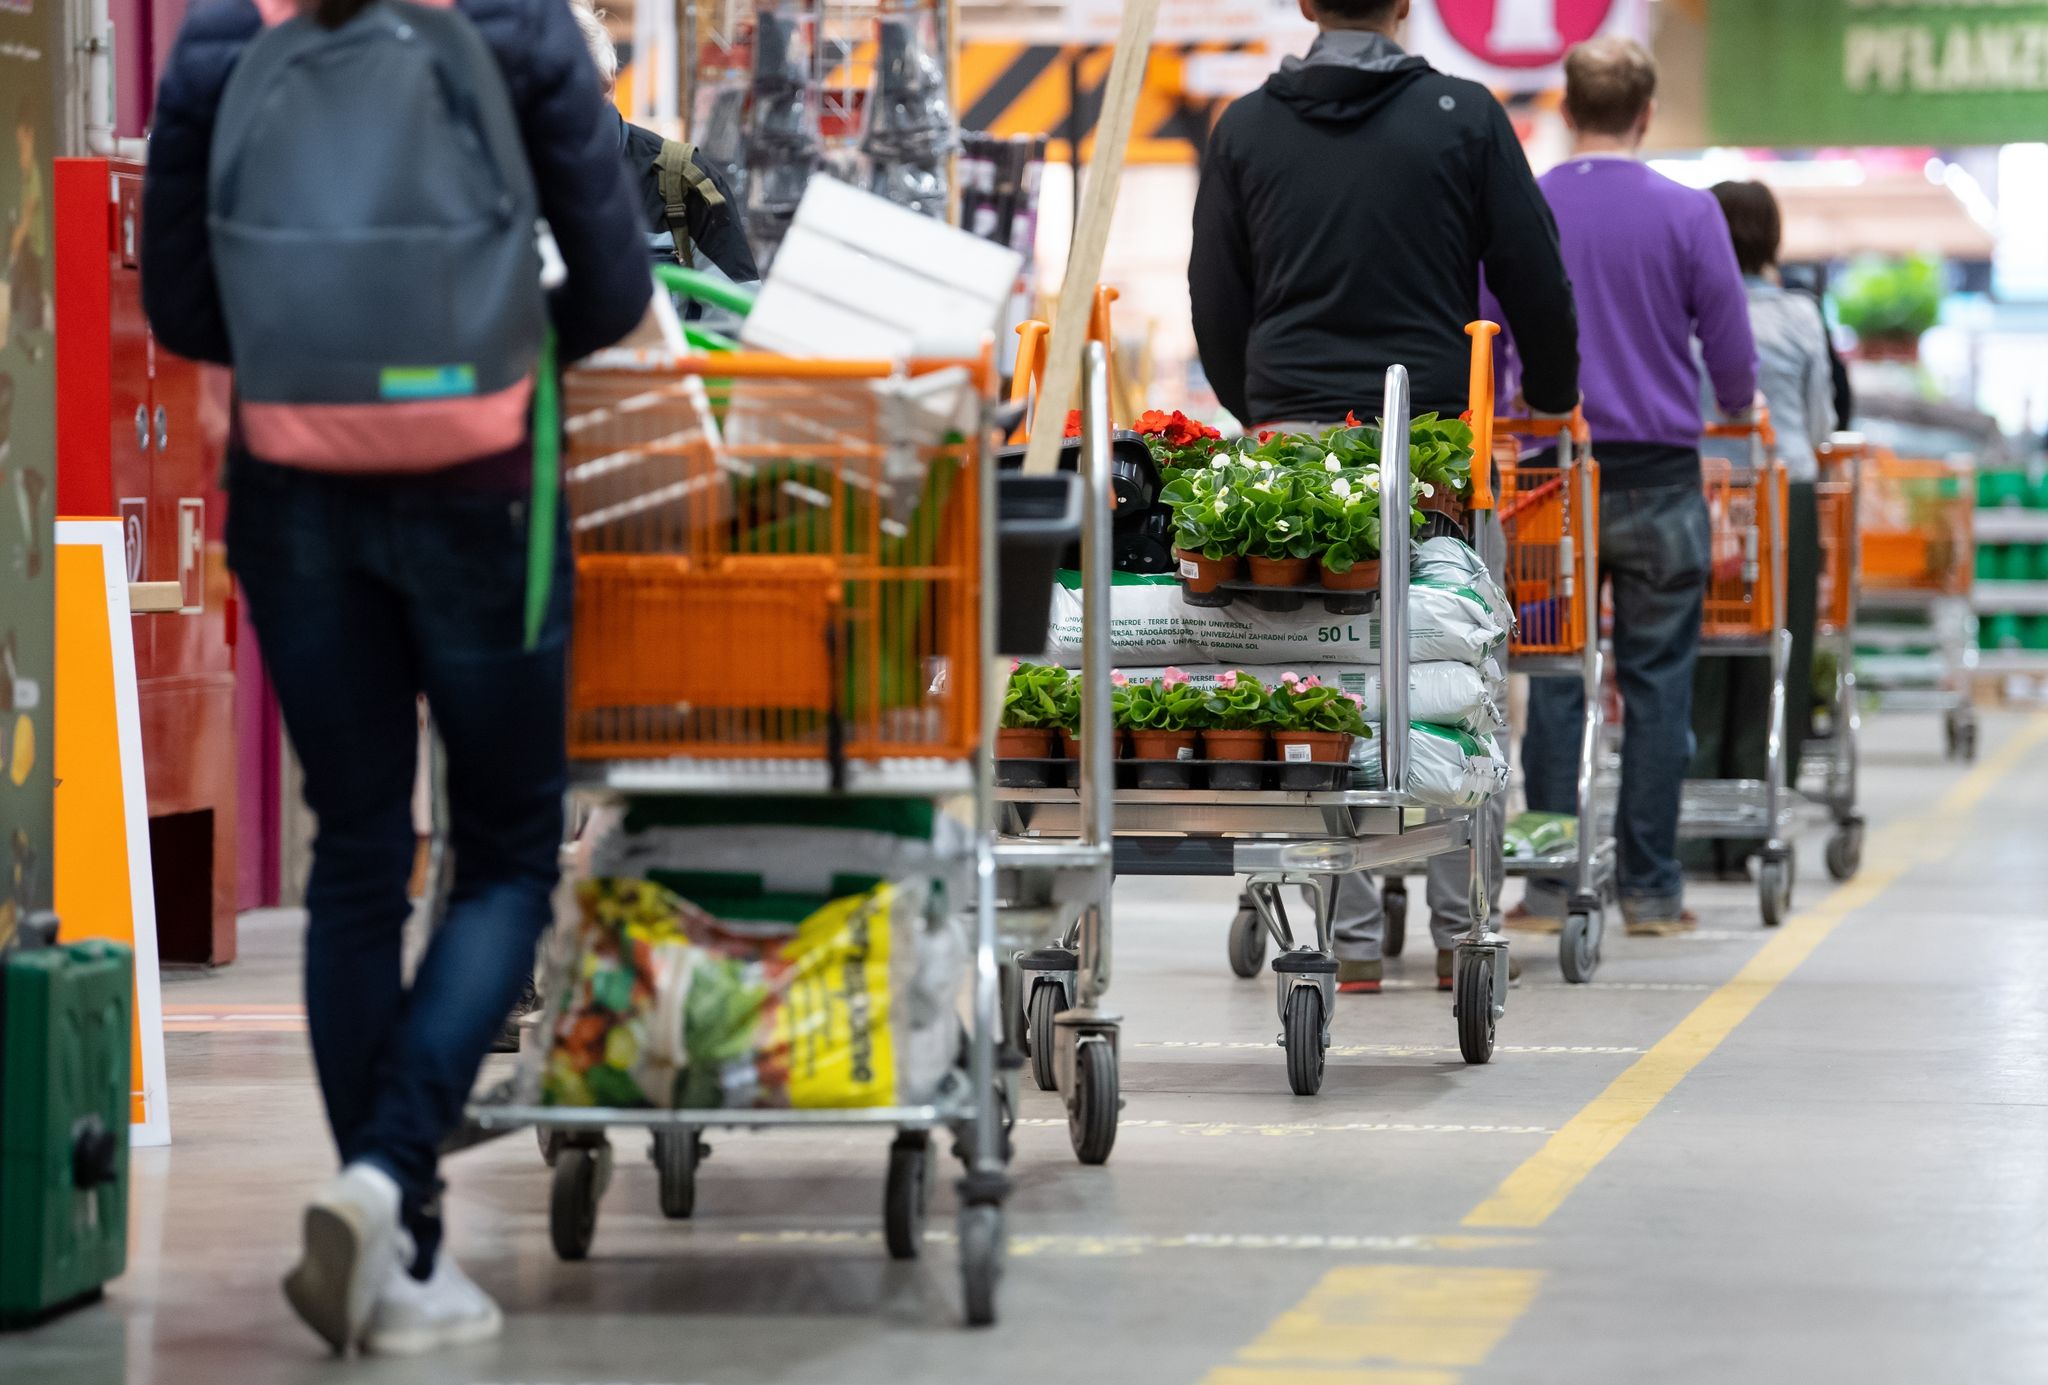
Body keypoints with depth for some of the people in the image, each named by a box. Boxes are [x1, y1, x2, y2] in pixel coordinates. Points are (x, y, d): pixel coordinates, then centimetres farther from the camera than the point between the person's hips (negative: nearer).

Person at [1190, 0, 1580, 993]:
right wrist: (1555, 399, 19)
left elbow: (1215, 302, 11)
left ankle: (1348, 941, 2)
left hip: (1290, 437, 2)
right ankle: (1460, 935, 7)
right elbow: (1535, 280, 3)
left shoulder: (1246, 127, 6)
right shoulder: (1464, 116, 0)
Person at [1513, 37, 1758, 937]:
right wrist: (1740, 410, 21)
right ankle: (1650, 888, 4)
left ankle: (1548, 882, 5)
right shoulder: (1688, 216, -5)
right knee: (1656, 684, 4)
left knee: (1553, 683, 6)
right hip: (1658, 477, -1)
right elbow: (1733, 357, -1)